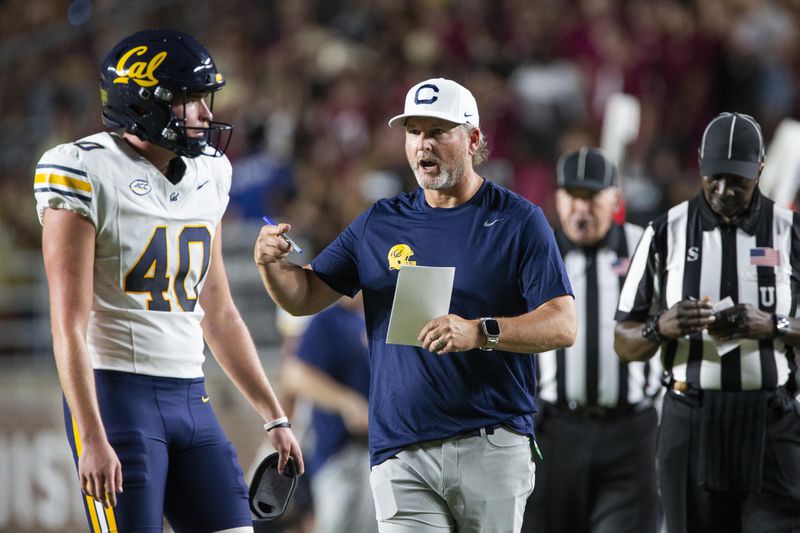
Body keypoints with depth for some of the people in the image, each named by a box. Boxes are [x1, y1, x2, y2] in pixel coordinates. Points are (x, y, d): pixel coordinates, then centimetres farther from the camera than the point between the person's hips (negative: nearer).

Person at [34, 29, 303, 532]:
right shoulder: (88, 174, -9)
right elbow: (70, 326, -13)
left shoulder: (205, 176, 12)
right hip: (117, 393, -7)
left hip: (191, 397, 7)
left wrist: (275, 417, 18)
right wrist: (92, 439, -20)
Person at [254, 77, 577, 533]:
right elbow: (303, 297, 14)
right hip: (402, 456, 2)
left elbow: (563, 326, -7)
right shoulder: (380, 224, 13)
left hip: (494, 448, -2)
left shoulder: (517, 221, 2)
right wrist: (272, 263, -8)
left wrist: (480, 332, -23)